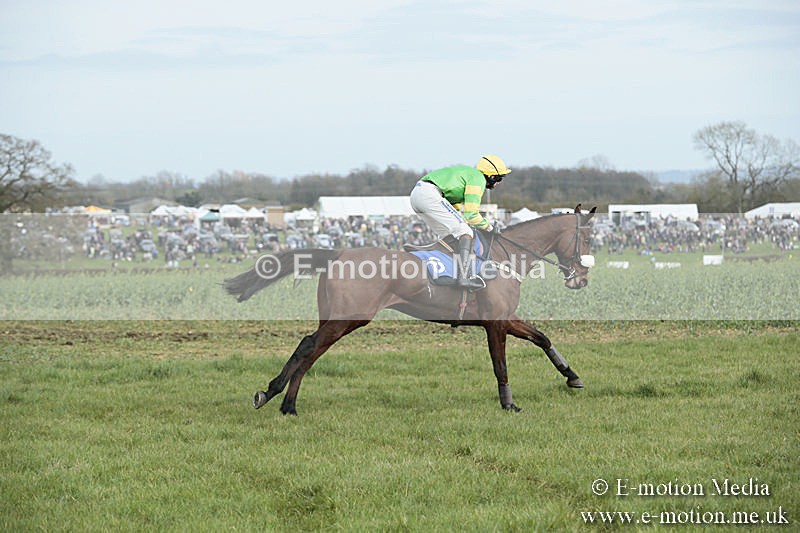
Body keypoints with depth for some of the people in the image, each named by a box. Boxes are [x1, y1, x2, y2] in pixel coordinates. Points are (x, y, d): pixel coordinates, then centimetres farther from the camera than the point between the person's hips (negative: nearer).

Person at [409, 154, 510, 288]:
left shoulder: (468, 173, 29)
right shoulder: (478, 178, -1)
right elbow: (471, 214, -7)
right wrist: (488, 227, 8)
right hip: (430, 195, -10)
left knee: (446, 235, 25)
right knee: (466, 233, -10)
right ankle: (463, 277, -23)